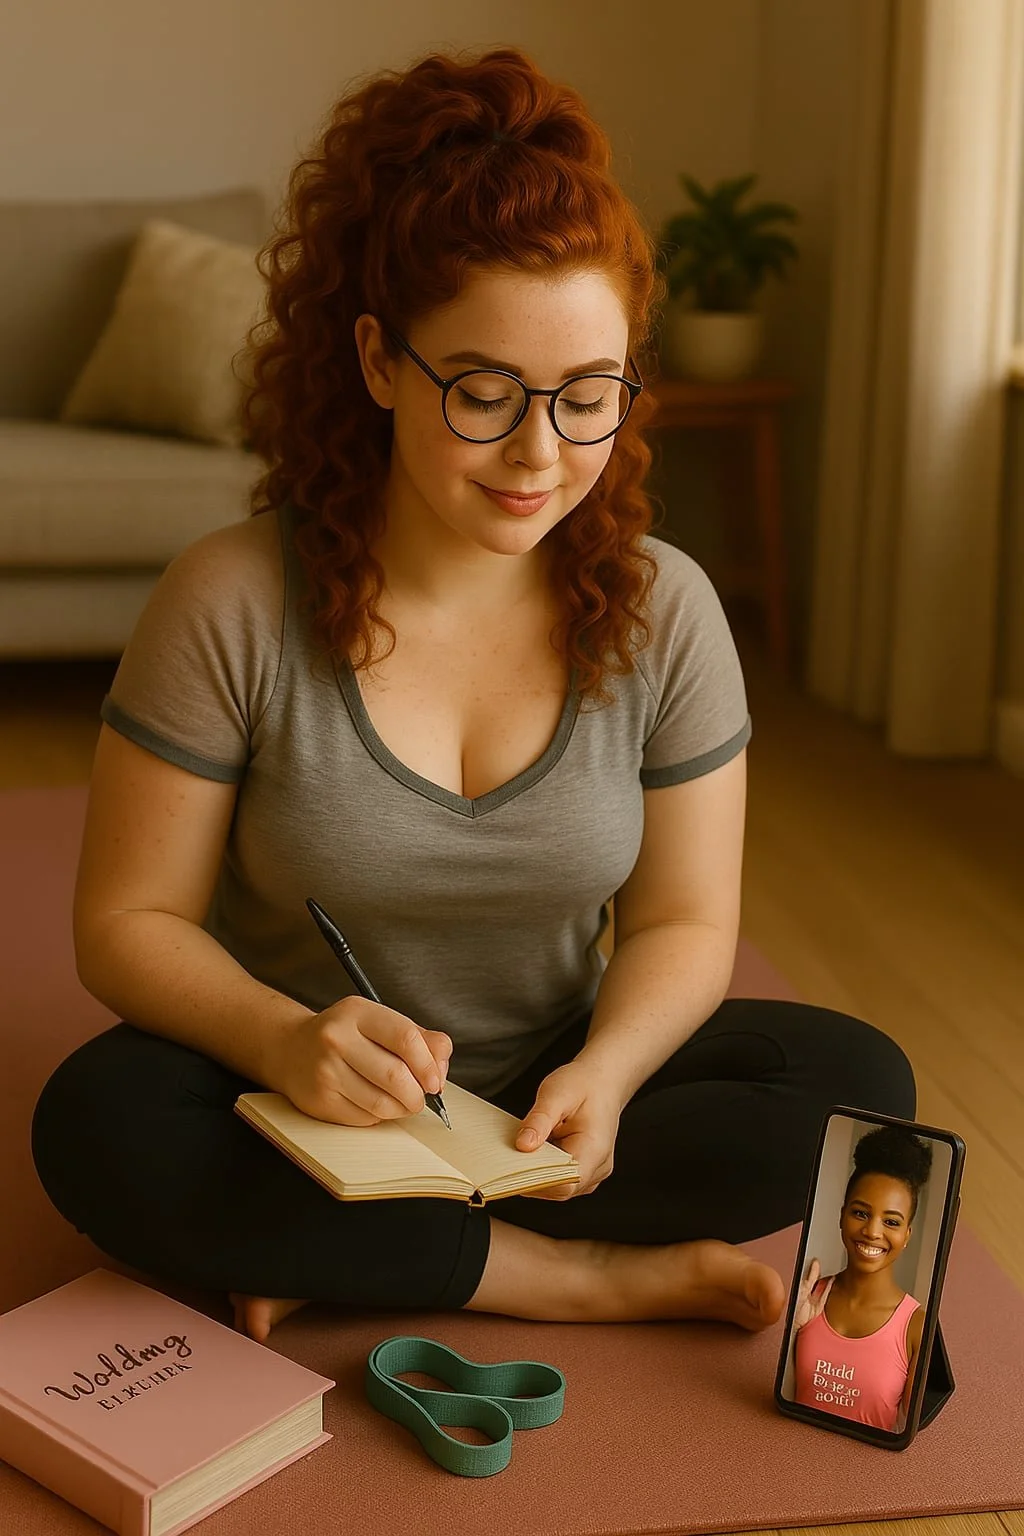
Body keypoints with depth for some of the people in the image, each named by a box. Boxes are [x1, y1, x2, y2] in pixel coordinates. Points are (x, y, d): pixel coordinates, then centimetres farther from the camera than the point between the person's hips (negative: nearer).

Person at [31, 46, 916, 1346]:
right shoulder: (229, 604, -16)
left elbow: (682, 923, -1)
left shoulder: (663, 611, -8)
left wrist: (602, 1073, -23)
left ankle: (339, 1259, -16)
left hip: (552, 1100, 2)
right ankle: (591, 1274, -20)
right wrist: (284, 1042, -32)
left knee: (853, 1086, -20)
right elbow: (128, 923, -11)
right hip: (309, 1114, -2)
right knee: (101, 1124, -31)